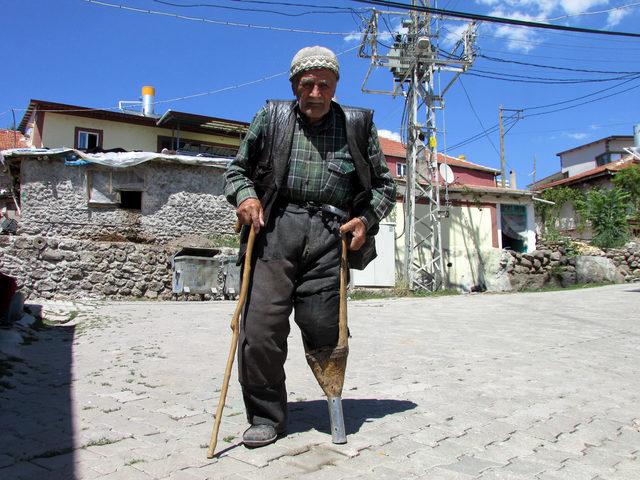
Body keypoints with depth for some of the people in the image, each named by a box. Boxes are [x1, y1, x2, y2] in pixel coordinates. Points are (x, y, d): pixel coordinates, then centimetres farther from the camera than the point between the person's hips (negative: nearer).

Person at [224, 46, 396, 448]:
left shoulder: (357, 125, 15)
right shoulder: (271, 117, 16)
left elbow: (384, 184, 19)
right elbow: (238, 168, 19)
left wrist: (366, 219, 1)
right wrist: (244, 195, -3)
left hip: (329, 233, 0)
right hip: (275, 227, 1)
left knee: (320, 329, -7)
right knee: (260, 327, -8)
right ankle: (266, 417, 13)